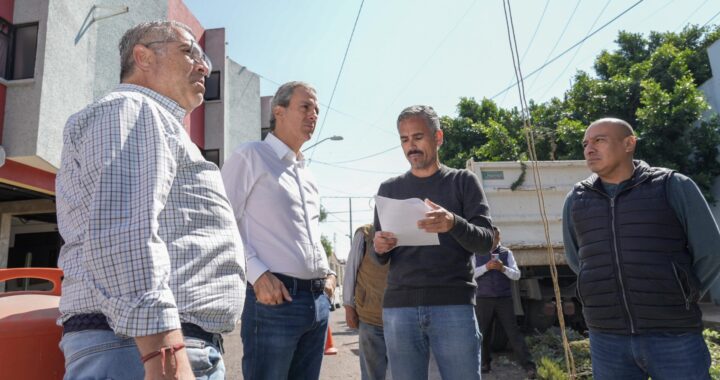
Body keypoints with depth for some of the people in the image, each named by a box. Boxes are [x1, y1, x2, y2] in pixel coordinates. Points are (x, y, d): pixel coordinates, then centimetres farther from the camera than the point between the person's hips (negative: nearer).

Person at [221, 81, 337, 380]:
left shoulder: (307, 174, 20)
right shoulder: (251, 156, -3)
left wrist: (327, 272, 12)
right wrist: (258, 274, -18)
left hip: (319, 299, 8)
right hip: (274, 297, -7)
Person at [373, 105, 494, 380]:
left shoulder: (463, 181, 7)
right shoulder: (389, 189, 13)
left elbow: (485, 240, -2)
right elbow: (380, 259, 14)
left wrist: (454, 224, -22)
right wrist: (379, 248, -10)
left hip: (453, 304, -2)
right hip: (399, 307, 2)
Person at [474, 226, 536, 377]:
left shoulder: (506, 253, 6)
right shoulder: (476, 254, 5)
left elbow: (517, 275, 0)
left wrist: (503, 268, -19)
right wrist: (486, 267, -19)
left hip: (504, 298, 0)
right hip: (483, 299, 0)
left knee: (513, 332, -2)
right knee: (483, 333, 8)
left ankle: (529, 366, 0)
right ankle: (485, 363, 23)